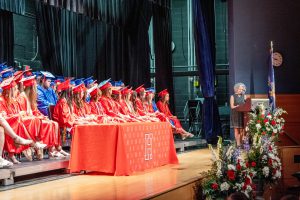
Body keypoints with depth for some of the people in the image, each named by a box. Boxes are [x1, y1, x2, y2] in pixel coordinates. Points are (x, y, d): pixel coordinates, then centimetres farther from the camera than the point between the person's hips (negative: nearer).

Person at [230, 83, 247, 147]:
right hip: (235, 114, -2)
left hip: (242, 114, 2)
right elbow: (232, 106, -2)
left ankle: (242, 143, 0)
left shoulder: (244, 96, 13)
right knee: (236, 129, -5)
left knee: (242, 129, -2)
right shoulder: (233, 96, 5)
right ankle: (237, 143, -5)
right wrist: (237, 106, -19)